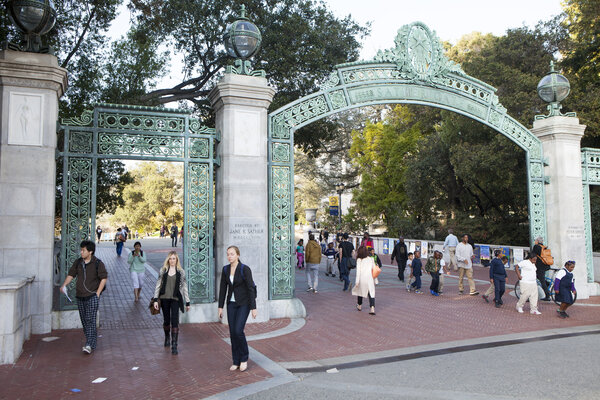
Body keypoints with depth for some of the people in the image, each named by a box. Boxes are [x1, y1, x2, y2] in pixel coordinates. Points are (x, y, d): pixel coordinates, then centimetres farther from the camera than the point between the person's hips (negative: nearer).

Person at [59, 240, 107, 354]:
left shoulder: (98, 263, -7)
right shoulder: (78, 262, 8)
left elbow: (104, 278, -6)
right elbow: (71, 274, 16)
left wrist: (97, 293, -11)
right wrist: (64, 285, -1)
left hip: (92, 296, -6)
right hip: (80, 296, 6)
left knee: (90, 320, -12)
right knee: (84, 320, 11)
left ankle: (89, 345, -13)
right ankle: (92, 341, 22)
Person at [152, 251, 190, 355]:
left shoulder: (181, 272, 3)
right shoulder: (163, 270, 5)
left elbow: (184, 287, 5)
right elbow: (158, 285, 6)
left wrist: (187, 302, 5)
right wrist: (155, 299, -2)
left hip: (175, 299, -2)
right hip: (164, 298, 2)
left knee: (175, 321, -10)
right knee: (166, 320, 12)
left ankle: (174, 345, -7)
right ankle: (167, 337, 39)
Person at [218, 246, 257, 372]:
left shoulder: (245, 269, -17)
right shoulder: (225, 269, 0)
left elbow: (251, 289, -16)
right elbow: (223, 289, 5)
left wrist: (253, 308, -16)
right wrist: (220, 307, 4)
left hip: (244, 303, -5)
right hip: (231, 303, 5)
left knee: (238, 331, -13)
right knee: (232, 332, 4)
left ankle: (244, 358, 9)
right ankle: (236, 361, 18)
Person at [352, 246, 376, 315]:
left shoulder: (359, 260, -3)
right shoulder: (371, 259, 6)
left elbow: (358, 271, -6)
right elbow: (374, 270, 9)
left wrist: (357, 281, -6)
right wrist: (374, 280, 18)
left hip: (362, 278, -1)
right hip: (369, 278, 1)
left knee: (359, 291, 20)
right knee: (371, 293, 0)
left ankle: (359, 306, 35)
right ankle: (372, 308, -17)